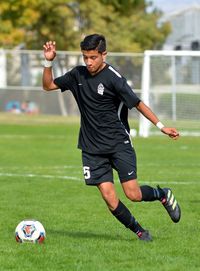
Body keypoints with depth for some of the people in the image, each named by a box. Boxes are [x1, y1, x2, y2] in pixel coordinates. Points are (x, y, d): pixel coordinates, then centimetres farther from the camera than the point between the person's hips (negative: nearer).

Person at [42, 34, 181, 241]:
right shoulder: (78, 75, 4)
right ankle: (139, 232, 11)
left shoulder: (113, 78, -12)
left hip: (119, 144, -4)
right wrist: (48, 62, -2)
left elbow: (137, 103, -7)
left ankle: (163, 195, 23)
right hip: (92, 148, 4)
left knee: (133, 194, -9)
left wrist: (161, 126, -9)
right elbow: (48, 85, 14)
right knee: (109, 197, -8)